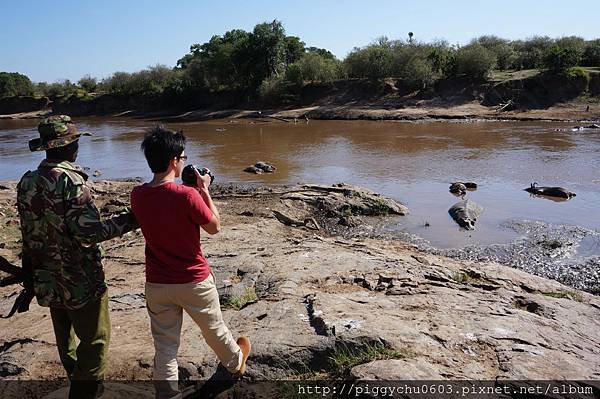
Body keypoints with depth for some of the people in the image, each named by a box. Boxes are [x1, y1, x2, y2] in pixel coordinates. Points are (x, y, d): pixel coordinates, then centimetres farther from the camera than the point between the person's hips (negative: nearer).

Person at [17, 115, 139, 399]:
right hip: (80, 279, -8)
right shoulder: (70, 181, -20)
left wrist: (31, 274, 20)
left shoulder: (26, 182, 3)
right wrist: (128, 221, -15)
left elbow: (28, 233, 11)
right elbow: (89, 232, -24)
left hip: (47, 279, 8)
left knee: (66, 337, 23)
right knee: (95, 339, 6)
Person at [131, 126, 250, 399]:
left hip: (157, 284, 3)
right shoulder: (187, 195, -25)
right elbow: (214, 227, -11)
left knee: (164, 344, 13)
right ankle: (235, 363, 50)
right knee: (214, 329, 22)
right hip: (194, 282, -3)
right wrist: (204, 190, -5)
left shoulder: (137, 196, -7)